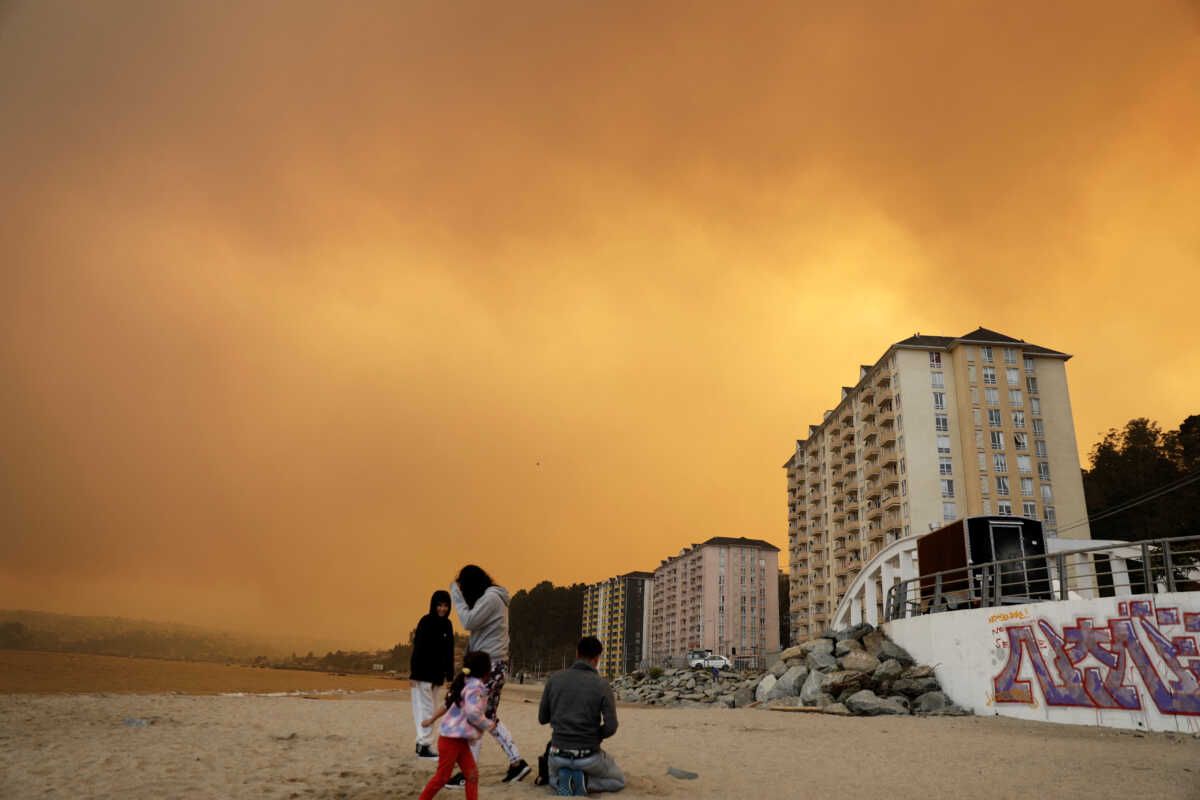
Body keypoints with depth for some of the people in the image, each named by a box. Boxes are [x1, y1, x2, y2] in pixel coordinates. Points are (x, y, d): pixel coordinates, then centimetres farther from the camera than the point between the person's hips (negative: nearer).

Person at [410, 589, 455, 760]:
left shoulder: (447, 625, 8)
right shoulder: (426, 622, -12)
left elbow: (449, 652, 12)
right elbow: (417, 648, -16)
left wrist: (449, 675, 10)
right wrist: (413, 675, -19)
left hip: (435, 674, 7)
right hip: (422, 673, -7)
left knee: (423, 709, 13)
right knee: (425, 709, -7)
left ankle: (421, 744, 19)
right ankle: (424, 746, -5)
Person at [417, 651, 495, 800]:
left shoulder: (466, 683, 10)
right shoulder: (476, 687, -19)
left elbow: (447, 704, 20)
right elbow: (473, 713, -30)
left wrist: (432, 719, 29)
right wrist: (489, 725, -14)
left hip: (460, 739, 9)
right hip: (451, 738, -9)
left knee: (472, 774, 6)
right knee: (442, 776, 3)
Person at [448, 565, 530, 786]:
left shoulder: (490, 598, -12)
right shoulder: (493, 598, 19)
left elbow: (468, 622, -19)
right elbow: (475, 625, 16)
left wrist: (456, 595, -11)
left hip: (490, 664, -10)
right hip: (494, 664, 10)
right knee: (489, 718, 13)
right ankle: (517, 762, 14)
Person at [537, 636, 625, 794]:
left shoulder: (555, 679, -3)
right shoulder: (602, 685, -10)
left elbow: (542, 718, 5)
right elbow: (610, 727, -15)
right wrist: (592, 739, 7)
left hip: (559, 754, 3)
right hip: (588, 757, -2)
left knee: (554, 780, 37)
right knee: (619, 781, 26)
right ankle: (583, 782, -5)